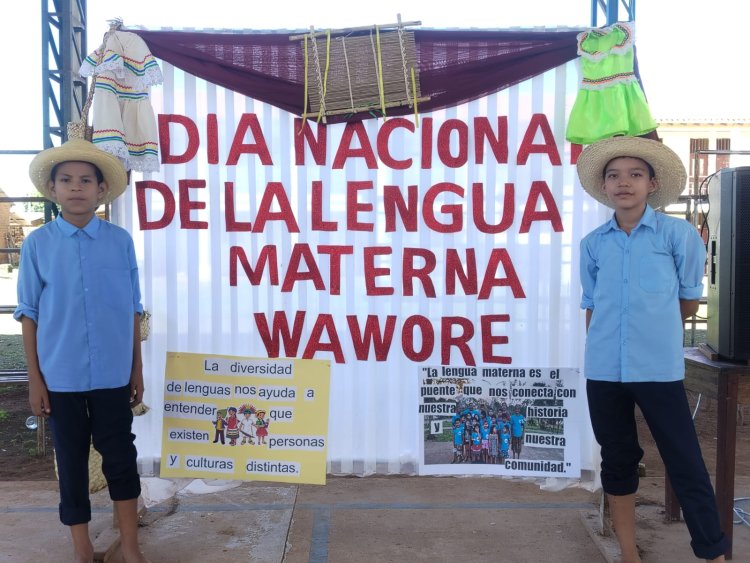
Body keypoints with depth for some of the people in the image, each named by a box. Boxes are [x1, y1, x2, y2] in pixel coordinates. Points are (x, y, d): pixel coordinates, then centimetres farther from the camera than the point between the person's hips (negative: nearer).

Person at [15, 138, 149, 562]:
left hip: (114, 375, 0)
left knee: (121, 457, 10)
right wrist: (35, 379, 0)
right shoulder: (37, 244, -4)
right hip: (61, 378, 0)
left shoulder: (121, 241, -3)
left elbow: (133, 309, 2)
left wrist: (137, 369, 5)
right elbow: (29, 314, 0)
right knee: (71, 463, 13)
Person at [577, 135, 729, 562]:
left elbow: (689, 301, 6)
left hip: (659, 369, -3)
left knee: (686, 466, 0)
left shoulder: (679, 234, -3)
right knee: (617, 461, 13)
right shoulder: (593, 243, 6)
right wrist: (602, 346, 7)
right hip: (603, 370, 4)